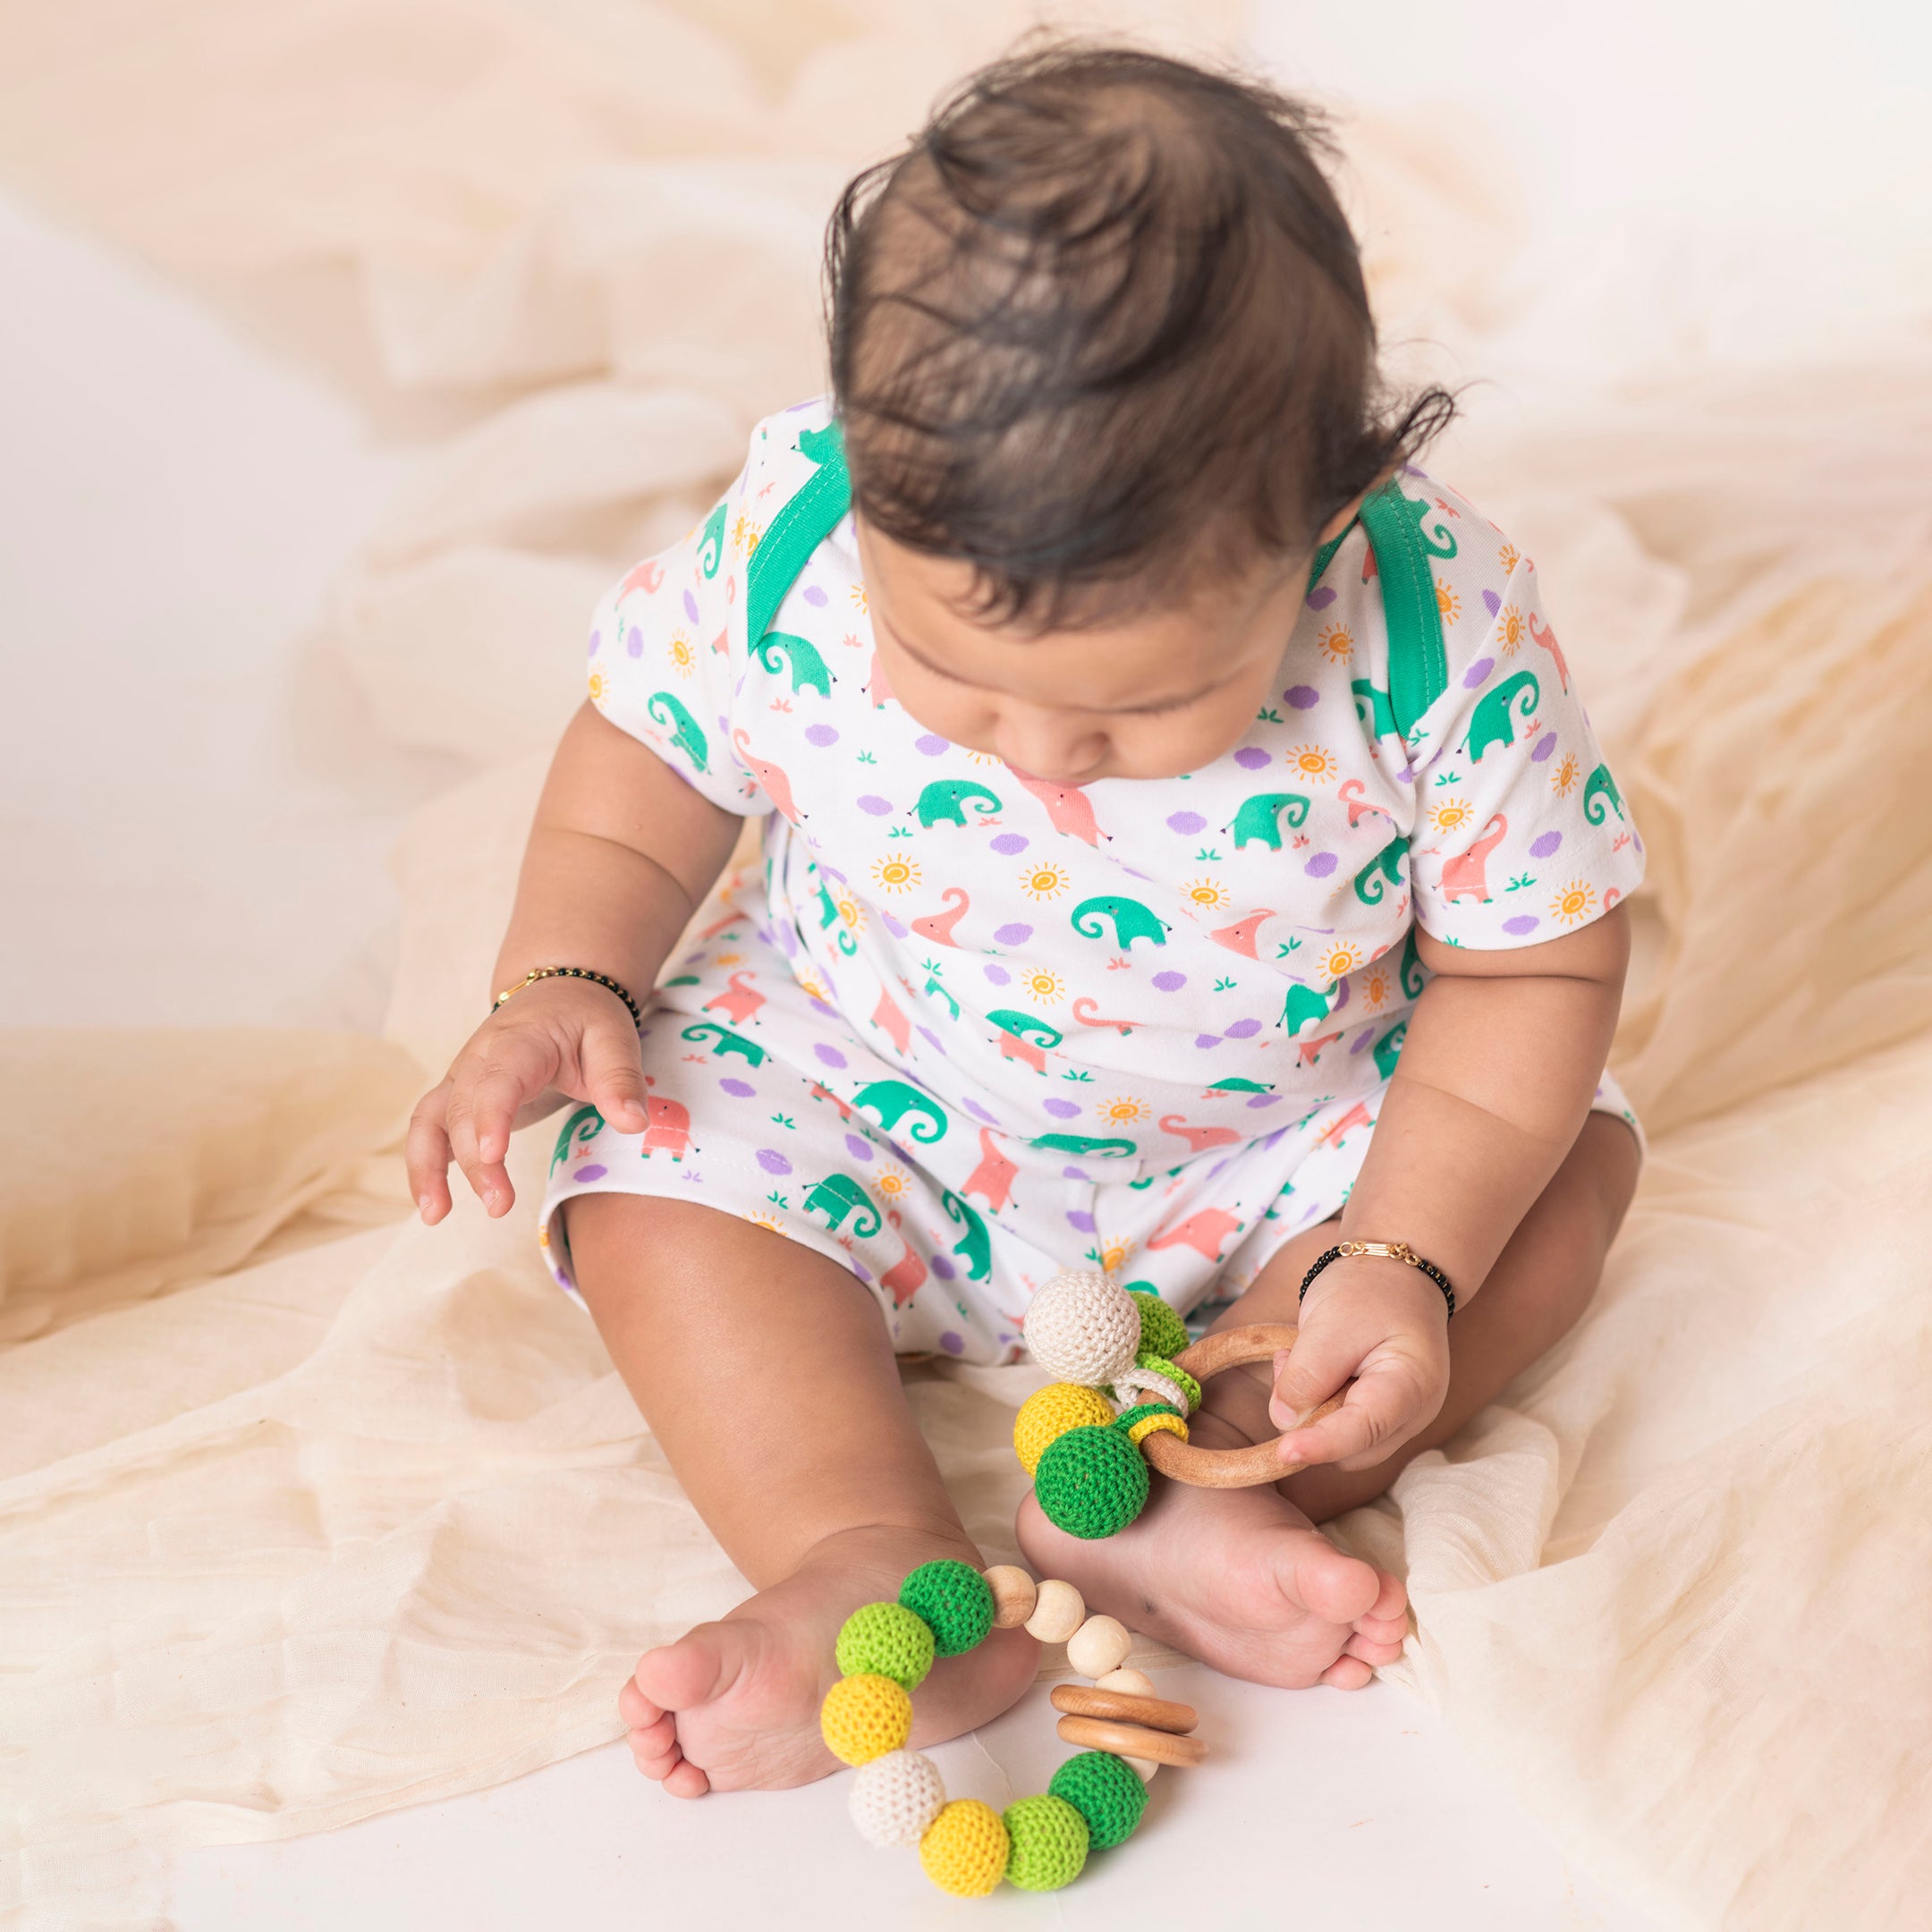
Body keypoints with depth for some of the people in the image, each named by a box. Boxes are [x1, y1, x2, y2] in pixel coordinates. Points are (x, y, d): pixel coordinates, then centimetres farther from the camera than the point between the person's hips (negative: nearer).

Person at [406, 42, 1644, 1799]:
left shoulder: (1442, 631, -30)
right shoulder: (793, 547, -26)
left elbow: (1530, 962, -17)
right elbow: (653, 739, -5)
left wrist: (1409, 1259, -27)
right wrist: (563, 983, -18)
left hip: (1282, 1142, 0)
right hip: (860, 1099, 1)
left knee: (1571, 1166, -17)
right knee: (656, 1186, -21)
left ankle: (1172, 1497, -30)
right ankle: (883, 1570, -33)